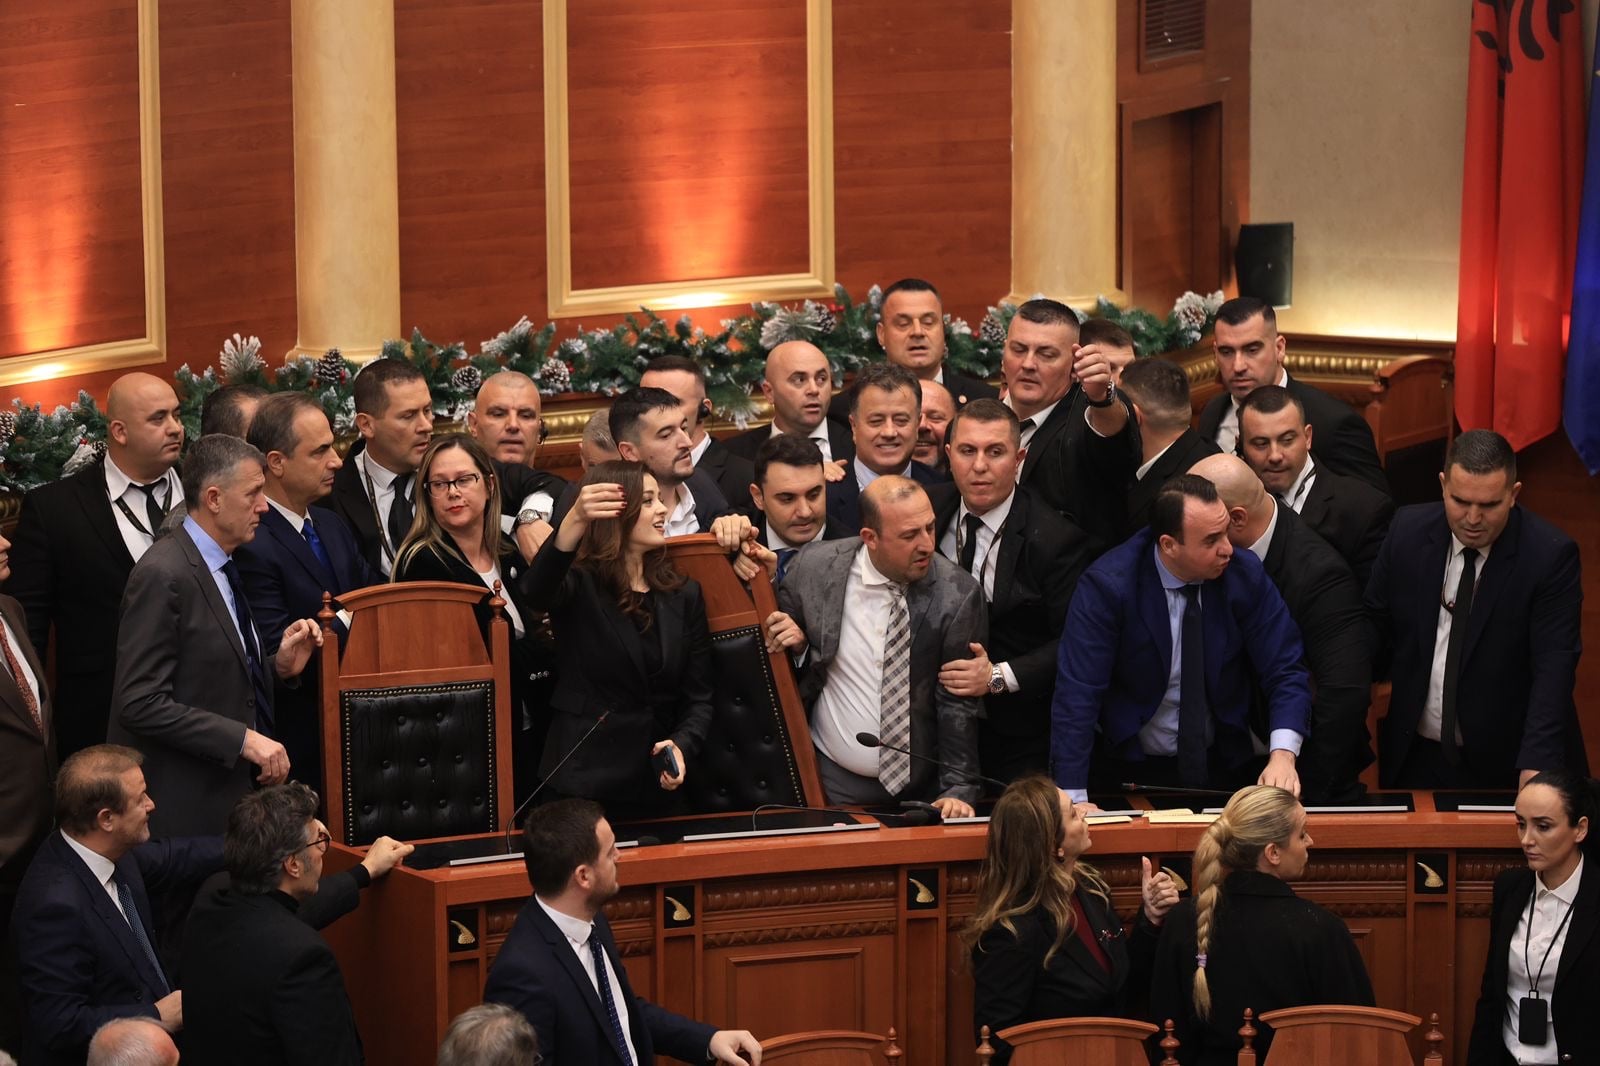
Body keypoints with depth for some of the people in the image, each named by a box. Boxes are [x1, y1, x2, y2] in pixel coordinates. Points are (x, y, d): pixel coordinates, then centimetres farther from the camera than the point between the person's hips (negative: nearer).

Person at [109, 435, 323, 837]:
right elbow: (141, 704, -21)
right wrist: (243, 739, -23)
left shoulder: (220, 567, 12)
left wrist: (278, 666, 4)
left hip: (233, 793, 9)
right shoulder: (163, 577, -16)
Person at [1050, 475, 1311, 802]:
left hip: (1226, 764, 3)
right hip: (1131, 771, -2)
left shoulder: (1244, 574, -7)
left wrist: (1282, 756, -22)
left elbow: (1286, 674, -4)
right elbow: (1077, 694, -18)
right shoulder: (1106, 587, -16)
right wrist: (1073, 799, -27)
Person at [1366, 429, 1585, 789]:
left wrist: (1536, 763, -31)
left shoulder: (1550, 554, -15)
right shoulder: (1408, 530, -4)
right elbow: (1375, 626, 5)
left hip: (1507, 763, -3)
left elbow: (1553, 668, -20)